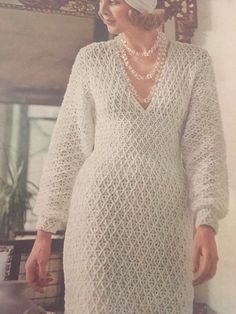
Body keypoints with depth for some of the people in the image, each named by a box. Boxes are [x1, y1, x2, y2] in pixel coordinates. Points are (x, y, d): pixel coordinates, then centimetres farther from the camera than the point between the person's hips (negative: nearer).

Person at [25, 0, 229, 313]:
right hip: (100, 213, 0)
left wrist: (206, 223, -13)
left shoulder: (194, 61, 1)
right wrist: (45, 230, -1)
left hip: (166, 217, 0)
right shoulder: (92, 59, 2)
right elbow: (67, 146, 2)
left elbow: (205, 147, -1)